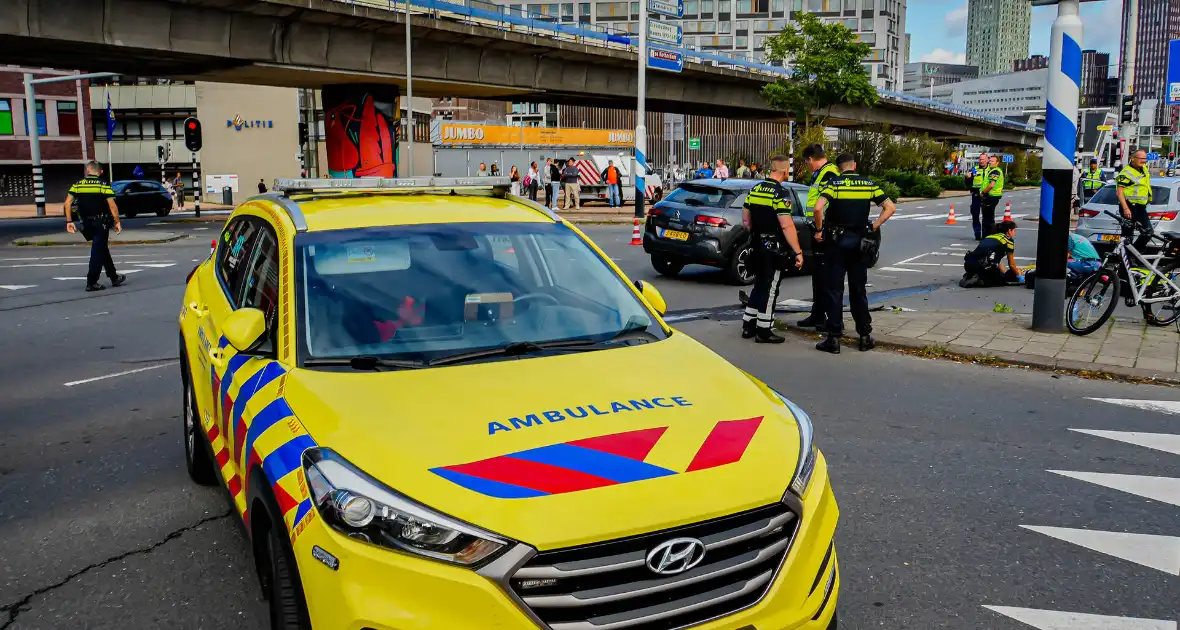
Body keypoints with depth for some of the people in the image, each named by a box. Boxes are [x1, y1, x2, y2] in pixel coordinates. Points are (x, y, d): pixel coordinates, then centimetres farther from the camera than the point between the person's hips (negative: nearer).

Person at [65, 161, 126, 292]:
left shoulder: (78, 184, 5)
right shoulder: (104, 185, -7)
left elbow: (68, 203, -1)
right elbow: (112, 205, -14)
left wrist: (69, 221, 3)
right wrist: (117, 222, -8)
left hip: (86, 223, 5)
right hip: (101, 223, -5)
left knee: (103, 249, 18)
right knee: (98, 251, -2)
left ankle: (114, 277, 27)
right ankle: (91, 283, -4)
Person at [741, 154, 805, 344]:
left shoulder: (754, 189, 7)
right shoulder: (780, 193, -17)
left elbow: (745, 219, 14)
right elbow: (787, 226, -22)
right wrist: (798, 252, -20)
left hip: (758, 245, 8)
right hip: (774, 248, -8)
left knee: (759, 285, 18)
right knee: (770, 289, 0)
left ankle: (748, 326, 22)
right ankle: (763, 331, 6)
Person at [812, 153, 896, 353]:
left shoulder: (834, 183, -7)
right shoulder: (869, 184, 3)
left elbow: (818, 208, -22)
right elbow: (890, 207, 1)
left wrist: (819, 230, -8)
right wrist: (875, 226, 6)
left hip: (836, 241, -3)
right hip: (859, 241, 3)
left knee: (834, 290, 1)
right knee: (858, 289, 13)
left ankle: (834, 338, 1)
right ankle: (865, 335, 16)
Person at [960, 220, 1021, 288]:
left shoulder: (989, 237, 27)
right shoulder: (1009, 240, 8)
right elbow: (1011, 264, 15)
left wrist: (1006, 273, 45)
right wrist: (1018, 276, 32)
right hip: (983, 266, -7)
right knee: (1002, 279, 20)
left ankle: (968, 277, 8)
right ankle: (978, 280, -5)